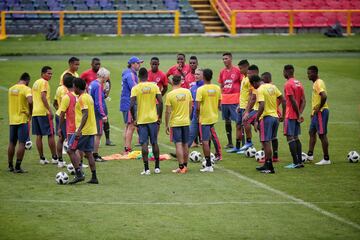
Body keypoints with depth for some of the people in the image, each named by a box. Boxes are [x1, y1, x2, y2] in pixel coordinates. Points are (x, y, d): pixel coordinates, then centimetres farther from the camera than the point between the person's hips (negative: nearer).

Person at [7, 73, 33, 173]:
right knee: (22, 143, -3)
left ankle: (10, 166, 21)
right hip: (22, 119, -6)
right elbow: (30, 101, -26)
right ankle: (18, 167, -6)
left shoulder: (11, 89, 10)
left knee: (12, 143, 14)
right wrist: (30, 112, -10)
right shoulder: (26, 89, -11)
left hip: (12, 120, 6)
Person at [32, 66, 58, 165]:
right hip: (44, 112, -8)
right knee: (51, 135, -2)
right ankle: (54, 157, 1)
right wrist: (50, 110, -21)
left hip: (35, 112, 8)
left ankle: (42, 158, 9)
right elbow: (43, 97, -20)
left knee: (39, 136, 8)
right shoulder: (44, 82, -9)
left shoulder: (36, 82, 18)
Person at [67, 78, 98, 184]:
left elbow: (85, 114, -23)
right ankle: (94, 177, 10)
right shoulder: (89, 97, 16)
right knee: (88, 153, 11)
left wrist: (79, 130, -27)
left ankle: (79, 174, -10)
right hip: (91, 130, 9)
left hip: (83, 130, -9)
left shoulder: (82, 98, -14)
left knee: (71, 150, -4)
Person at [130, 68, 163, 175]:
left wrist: (134, 119, -1)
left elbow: (132, 105, -13)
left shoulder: (135, 88, -6)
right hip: (153, 119, 2)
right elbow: (160, 102, -6)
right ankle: (157, 167, 16)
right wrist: (159, 117, 5)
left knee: (144, 144, 1)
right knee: (154, 142, 13)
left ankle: (146, 168, -2)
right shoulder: (154, 86, -1)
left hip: (141, 120, -2)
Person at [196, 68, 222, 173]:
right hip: (214, 117, 6)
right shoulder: (217, 88, 1)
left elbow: (198, 107, -17)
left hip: (204, 118, -6)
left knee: (205, 141, -2)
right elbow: (219, 104, 9)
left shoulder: (201, 89, -16)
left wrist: (198, 116, -1)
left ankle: (208, 165, -2)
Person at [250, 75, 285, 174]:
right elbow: (283, 100, 12)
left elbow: (262, 106, -23)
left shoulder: (260, 90, -13)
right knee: (267, 142, 17)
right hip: (275, 117, 8)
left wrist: (257, 120, -18)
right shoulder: (272, 87, 10)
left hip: (266, 117, -8)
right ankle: (267, 165, 23)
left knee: (266, 142, -2)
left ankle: (269, 167, -3)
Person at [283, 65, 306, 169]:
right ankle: (300, 161, 12)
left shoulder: (288, 84, -14)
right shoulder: (299, 83, 12)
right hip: (296, 115, 9)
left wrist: (298, 115, -13)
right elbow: (303, 101, 10)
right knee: (296, 138, 13)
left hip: (290, 115, -8)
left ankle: (296, 163, -9)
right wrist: (300, 113, 5)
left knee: (290, 138, -6)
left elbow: (293, 101, -19)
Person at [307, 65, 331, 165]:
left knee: (322, 135, -6)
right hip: (317, 113, 11)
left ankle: (326, 159, -3)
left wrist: (318, 108, -21)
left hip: (321, 112, -11)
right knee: (312, 133, 15)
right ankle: (310, 155, 20)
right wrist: (314, 111, 21)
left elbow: (324, 96, -30)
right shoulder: (315, 83, 15)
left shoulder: (318, 83, -16)